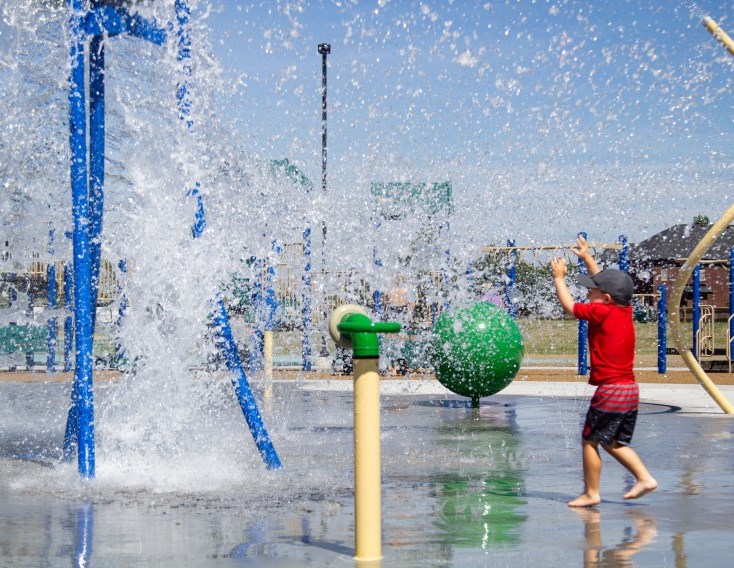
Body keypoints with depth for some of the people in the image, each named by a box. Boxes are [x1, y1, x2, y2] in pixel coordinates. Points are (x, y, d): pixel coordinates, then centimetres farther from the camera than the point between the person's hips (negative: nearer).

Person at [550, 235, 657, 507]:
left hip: (609, 390, -9)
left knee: (590, 441, 2)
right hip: (630, 390, 9)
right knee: (613, 442, 19)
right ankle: (644, 477, 11)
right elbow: (605, 282, 24)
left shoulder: (601, 312, -14)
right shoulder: (625, 311, 9)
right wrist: (587, 258, 31)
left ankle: (591, 493, 6)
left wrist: (559, 278, 9)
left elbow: (569, 305, -5)